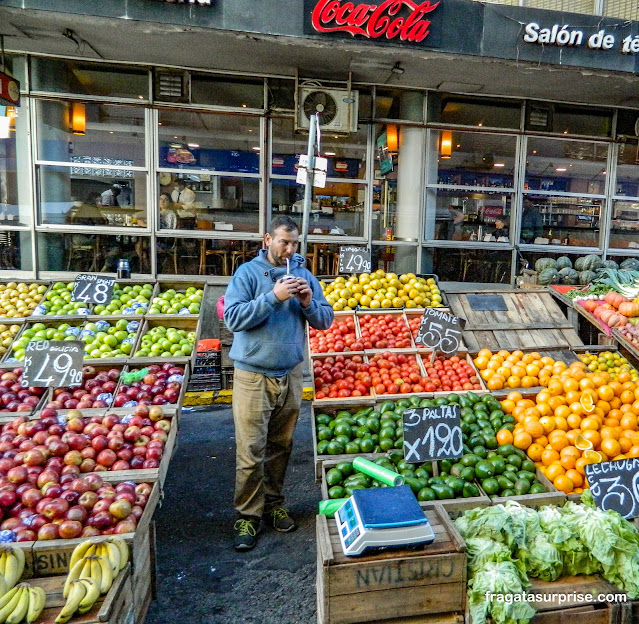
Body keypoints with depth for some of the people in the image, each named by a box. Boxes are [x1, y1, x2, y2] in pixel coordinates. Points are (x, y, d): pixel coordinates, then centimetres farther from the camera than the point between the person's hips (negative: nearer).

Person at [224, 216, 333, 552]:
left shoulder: (305, 275, 5)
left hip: (290, 374, 4)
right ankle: (248, 515, 18)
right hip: (253, 375, -4)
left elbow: (325, 321, 6)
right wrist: (274, 297, -23)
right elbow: (233, 318, -17)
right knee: (251, 452, 0)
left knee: (281, 446, 16)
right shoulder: (248, 273, -6)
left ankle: (273, 503, 34)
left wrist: (308, 302, -14)